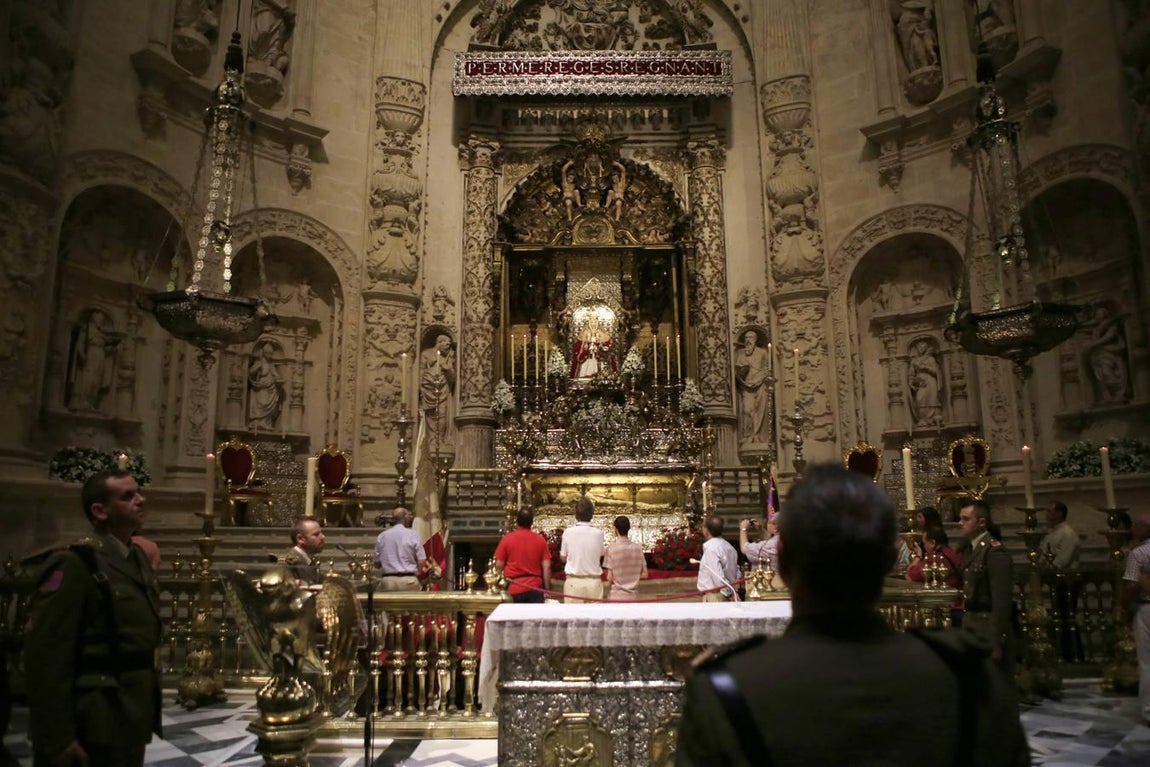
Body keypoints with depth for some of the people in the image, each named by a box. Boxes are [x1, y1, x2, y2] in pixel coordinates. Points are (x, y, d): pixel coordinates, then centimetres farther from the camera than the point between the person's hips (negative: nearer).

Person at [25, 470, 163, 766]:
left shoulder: (139, 560, 9)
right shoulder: (74, 565, -17)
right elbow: (46, 655, -20)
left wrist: (150, 713, 15)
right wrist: (58, 738, -20)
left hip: (133, 719, 8)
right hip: (95, 725, -8)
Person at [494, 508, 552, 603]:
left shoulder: (507, 538, -5)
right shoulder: (540, 539, 0)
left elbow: (499, 565, -2)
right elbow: (546, 567, -1)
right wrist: (547, 589, 8)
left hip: (514, 588, -1)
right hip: (535, 587, 1)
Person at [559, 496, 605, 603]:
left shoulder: (568, 532, -7)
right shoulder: (598, 533, -6)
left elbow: (563, 557, 4)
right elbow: (601, 556, 5)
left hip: (573, 581, 0)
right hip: (594, 581, 1)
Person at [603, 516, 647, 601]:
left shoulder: (611, 548, -11)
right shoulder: (638, 548, 0)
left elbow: (609, 578, -11)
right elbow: (644, 574, 4)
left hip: (616, 597, -3)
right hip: (633, 596, 3)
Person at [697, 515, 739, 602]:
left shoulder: (710, 549, -17)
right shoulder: (728, 547, 10)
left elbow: (718, 575, -21)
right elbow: (736, 573, 13)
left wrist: (728, 593, -13)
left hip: (714, 596, -9)